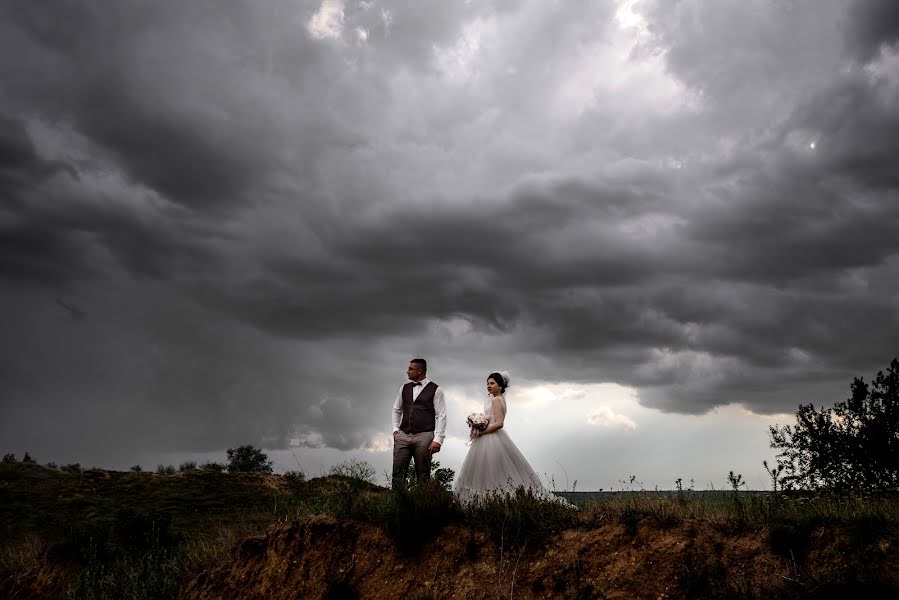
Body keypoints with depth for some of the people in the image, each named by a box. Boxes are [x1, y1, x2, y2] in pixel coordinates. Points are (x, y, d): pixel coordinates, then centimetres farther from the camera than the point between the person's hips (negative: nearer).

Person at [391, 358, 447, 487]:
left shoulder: (435, 390, -1)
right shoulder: (404, 388, 13)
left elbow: (441, 416, -5)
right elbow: (397, 409, 23)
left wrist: (438, 439, -11)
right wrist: (395, 428, 10)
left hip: (424, 437, -4)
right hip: (403, 435, 4)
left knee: (423, 474, 3)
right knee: (398, 471, -1)